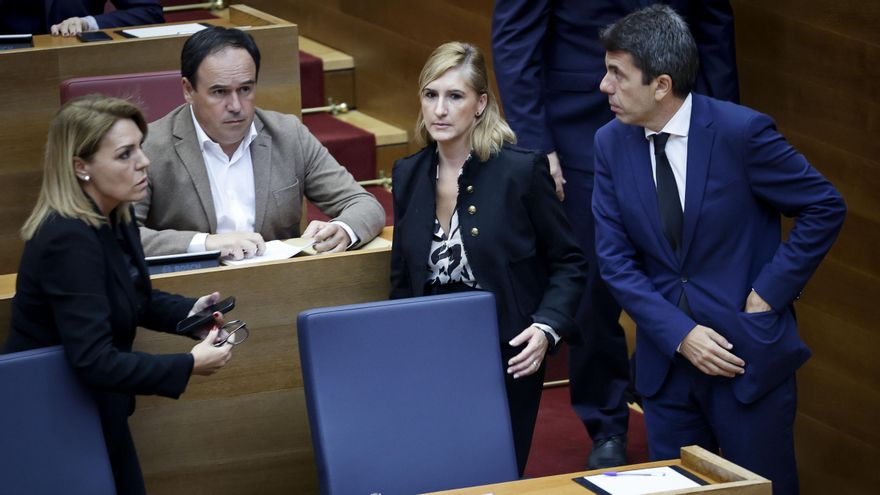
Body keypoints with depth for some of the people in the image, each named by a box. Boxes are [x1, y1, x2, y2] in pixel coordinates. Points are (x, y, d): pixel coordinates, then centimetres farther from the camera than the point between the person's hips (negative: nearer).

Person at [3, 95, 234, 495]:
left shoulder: (115, 218, 0)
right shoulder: (70, 240, -29)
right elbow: (94, 362, -33)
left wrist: (188, 312, -1)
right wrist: (189, 365, -28)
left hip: (94, 406, 9)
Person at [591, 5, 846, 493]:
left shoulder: (742, 131, -15)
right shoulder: (611, 143, -2)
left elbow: (825, 208, -6)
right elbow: (615, 260, -1)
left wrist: (769, 294, -10)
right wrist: (679, 334, -12)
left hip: (749, 352, -4)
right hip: (666, 357, 4)